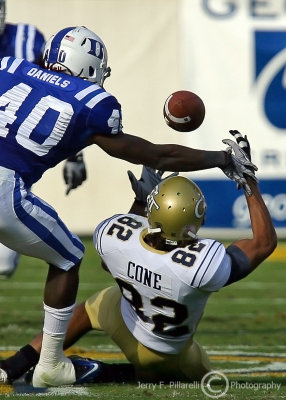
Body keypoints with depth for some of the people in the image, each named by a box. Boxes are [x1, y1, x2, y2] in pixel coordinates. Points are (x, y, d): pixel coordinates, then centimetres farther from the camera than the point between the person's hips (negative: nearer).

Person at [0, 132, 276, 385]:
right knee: (198, 374, 29)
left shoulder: (115, 234, -32)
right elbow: (264, 242, -27)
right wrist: (248, 176, -22)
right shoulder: (201, 263, -44)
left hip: (124, 319, 3)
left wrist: (139, 203, 2)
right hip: (166, 353, -3)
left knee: (87, 311, 35)